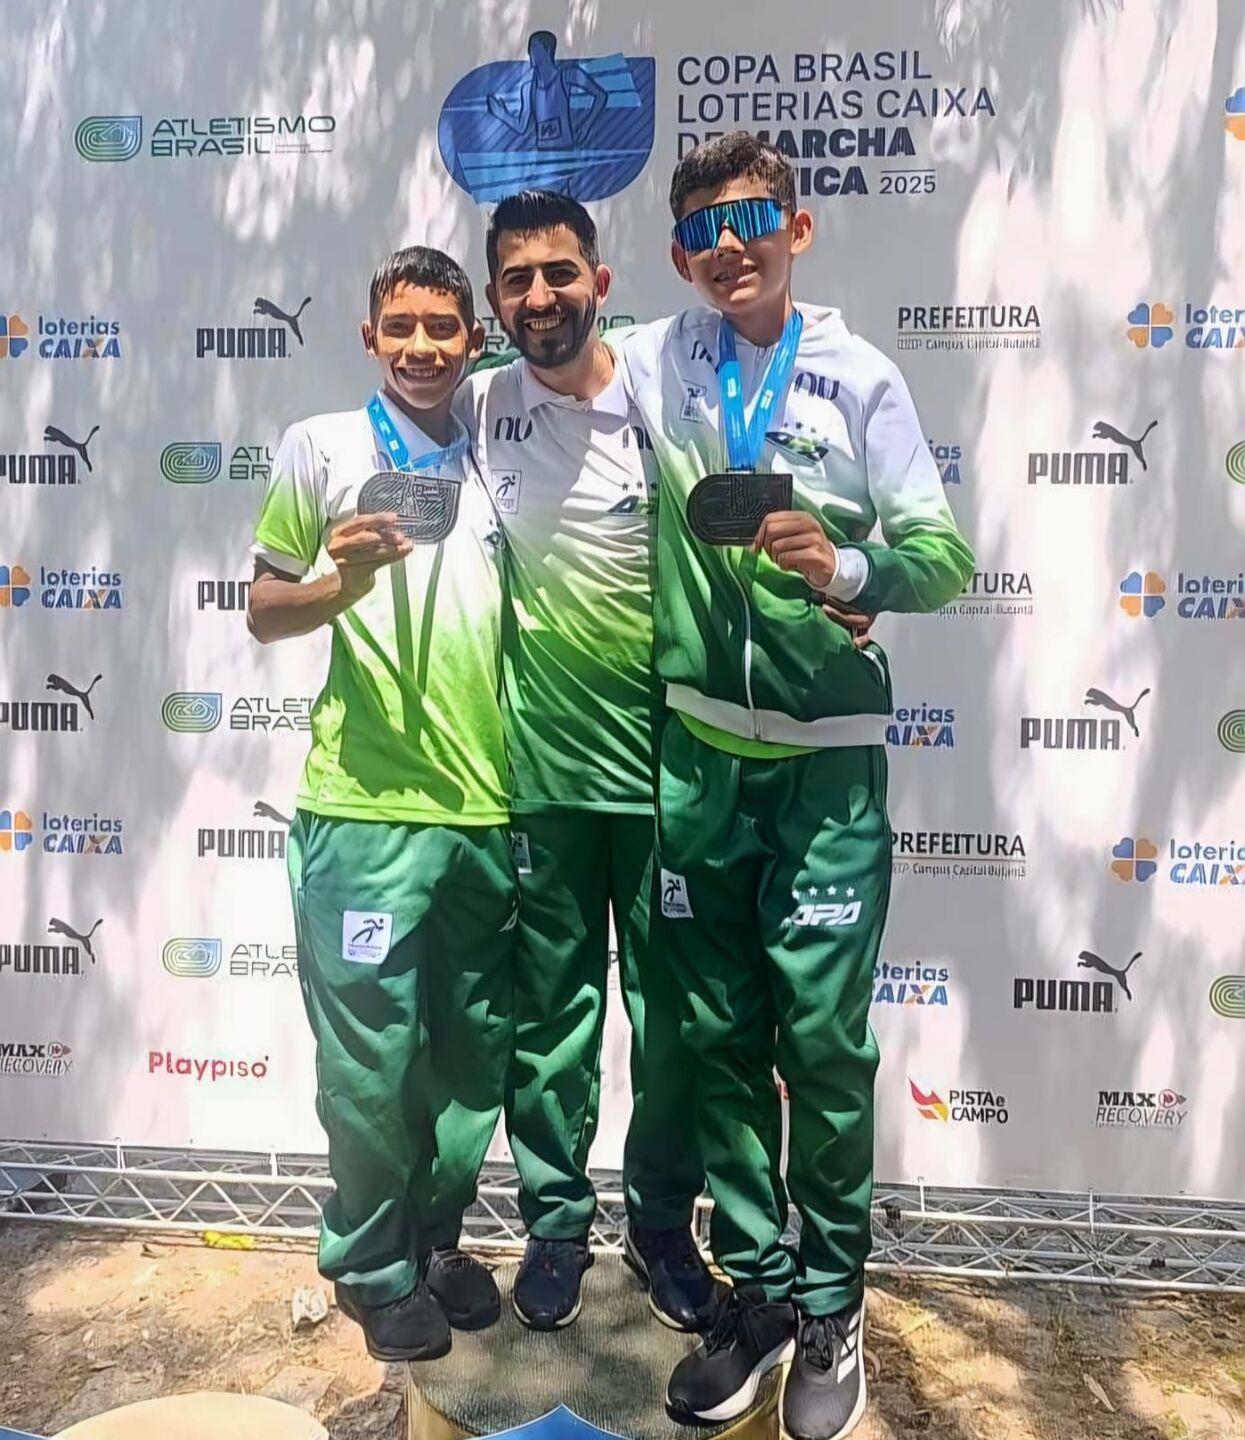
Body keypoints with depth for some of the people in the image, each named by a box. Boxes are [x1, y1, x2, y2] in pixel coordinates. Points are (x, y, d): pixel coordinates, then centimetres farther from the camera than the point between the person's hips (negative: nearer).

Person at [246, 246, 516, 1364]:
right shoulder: (322, 447, 4)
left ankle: (435, 1237, 35)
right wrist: (341, 583, -16)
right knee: (374, 1057, 4)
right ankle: (375, 1268, 27)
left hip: (488, 809, 4)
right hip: (366, 809, -4)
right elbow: (263, 612, 4)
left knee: (474, 1051, 13)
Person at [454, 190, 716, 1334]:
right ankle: (557, 1220, 33)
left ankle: (663, 1220, 33)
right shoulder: (477, 409, 2)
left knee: (670, 1009, 12)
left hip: (662, 760, 0)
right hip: (537, 766, 1)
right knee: (550, 1008, 13)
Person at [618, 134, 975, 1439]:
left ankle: (830, 1304, 24)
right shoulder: (651, 363, 9)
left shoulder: (860, 376, 2)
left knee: (823, 1036, 1)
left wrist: (844, 566, -20)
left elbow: (943, 557, -2)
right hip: (697, 750, 3)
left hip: (828, 753, -2)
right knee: (720, 1033, 9)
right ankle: (756, 1285, 29)